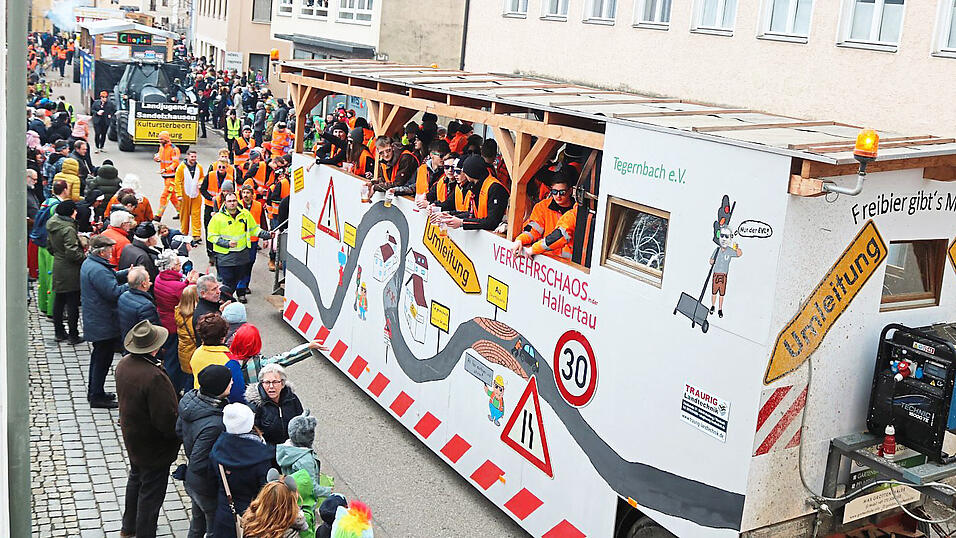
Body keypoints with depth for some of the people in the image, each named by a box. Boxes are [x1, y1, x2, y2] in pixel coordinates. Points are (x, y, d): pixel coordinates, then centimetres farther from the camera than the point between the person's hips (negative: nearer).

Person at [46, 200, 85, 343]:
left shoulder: (53, 226, 7)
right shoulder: (68, 229, -20)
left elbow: (50, 246, 17)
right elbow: (72, 252, -25)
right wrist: (85, 256, -10)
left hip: (58, 267, 9)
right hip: (70, 272, -9)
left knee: (58, 302, 16)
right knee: (72, 303, -1)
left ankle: (59, 332, 26)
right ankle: (73, 335, 5)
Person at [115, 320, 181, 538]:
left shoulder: (123, 364, -6)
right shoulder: (154, 377, -34)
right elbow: (166, 418, -30)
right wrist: (180, 433, -12)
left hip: (132, 438, 9)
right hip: (154, 446, -9)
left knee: (136, 479, 29)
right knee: (151, 492, 7)